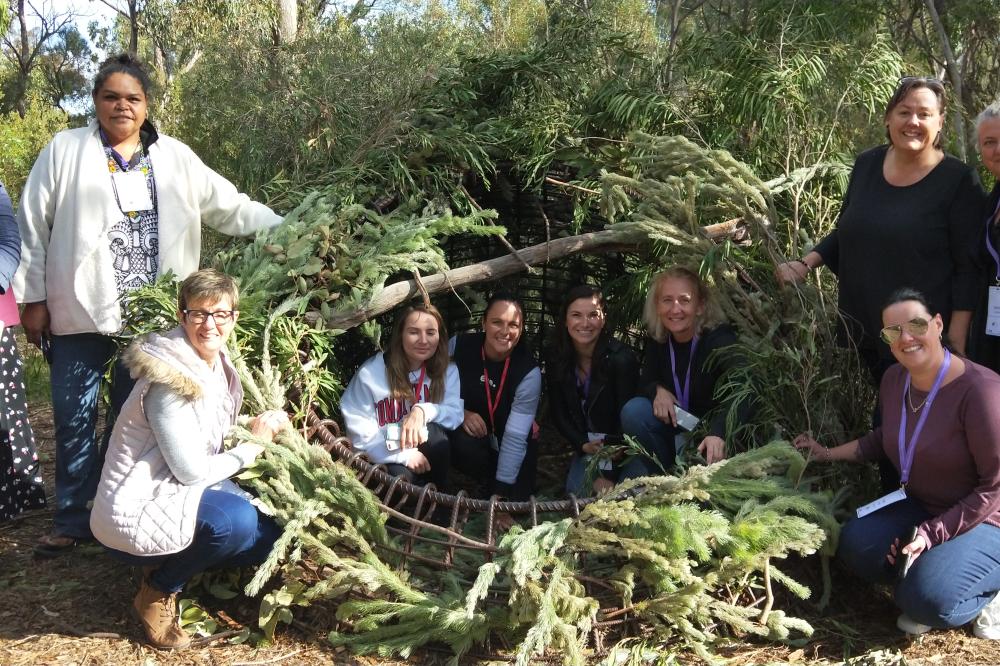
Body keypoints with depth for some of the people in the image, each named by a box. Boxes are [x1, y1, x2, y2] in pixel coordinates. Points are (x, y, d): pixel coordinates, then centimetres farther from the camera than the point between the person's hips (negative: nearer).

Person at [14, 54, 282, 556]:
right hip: (81, 310, -1)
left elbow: (230, 207, 6)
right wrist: (34, 299, 0)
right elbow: (34, 228, 2)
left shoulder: (175, 157, 7)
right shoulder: (64, 151, 2)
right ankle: (73, 518, 19)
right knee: (74, 418, 5)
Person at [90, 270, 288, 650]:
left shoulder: (217, 365, 5)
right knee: (236, 521, -31)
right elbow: (192, 471, -22)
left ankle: (172, 562, 12)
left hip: (177, 489, 9)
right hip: (137, 510, -9)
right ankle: (156, 592, -7)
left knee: (272, 533, 2)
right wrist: (253, 444, -10)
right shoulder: (170, 381, -22)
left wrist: (262, 426, -2)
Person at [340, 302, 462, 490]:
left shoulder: (446, 370, -3)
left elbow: (456, 414, -11)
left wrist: (423, 411, -30)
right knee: (403, 477, -34)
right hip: (386, 457, -3)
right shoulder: (369, 374, -15)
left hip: (427, 447, 4)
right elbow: (360, 434, -15)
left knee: (433, 431, -29)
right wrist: (404, 455, -24)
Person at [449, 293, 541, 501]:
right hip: (470, 435, 1)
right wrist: (461, 413, -25)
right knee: (463, 445, -33)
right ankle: (487, 483, 0)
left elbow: (515, 437, -27)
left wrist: (501, 494, -29)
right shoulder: (459, 346, -18)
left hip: (507, 449, 0)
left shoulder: (529, 373, -24)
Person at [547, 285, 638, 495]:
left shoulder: (622, 358, -23)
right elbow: (558, 413, 1)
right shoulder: (557, 362, -7)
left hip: (621, 445, -4)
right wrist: (582, 444, -16)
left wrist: (609, 474, -23)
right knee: (576, 492, -9)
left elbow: (627, 417, -22)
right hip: (586, 444, 4)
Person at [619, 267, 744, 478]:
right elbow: (644, 384, 3)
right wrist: (657, 390, -23)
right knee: (633, 410, -20)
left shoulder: (720, 338, -21)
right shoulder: (657, 341, -4)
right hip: (675, 429, 5)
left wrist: (718, 434, -54)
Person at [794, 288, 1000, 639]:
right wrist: (829, 453, 17)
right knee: (856, 543, -18)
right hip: (920, 506, 7)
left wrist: (933, 533, -22)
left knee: (927, 601, -28)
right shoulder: (895, 379, -2)